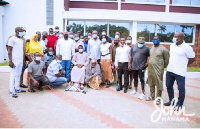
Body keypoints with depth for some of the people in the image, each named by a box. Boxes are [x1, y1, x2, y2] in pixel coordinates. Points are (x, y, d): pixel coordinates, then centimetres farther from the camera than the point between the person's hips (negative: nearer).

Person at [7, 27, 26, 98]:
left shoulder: (21, 40, 16)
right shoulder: (12, 39, -6)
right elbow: (9, 50, -10)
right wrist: (10, 61, -16)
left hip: (20, 60, 7)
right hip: (15, 60, -7)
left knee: (18, 75, 10)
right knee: (13, 75, -4)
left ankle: (17, 88, 19)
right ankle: (11, 91, 1)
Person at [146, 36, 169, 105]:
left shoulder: (163, 49, -10)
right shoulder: (151, 48, 10)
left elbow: (166, 59, -5)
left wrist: (163, 66, 4)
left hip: (158, 69, -6)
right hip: (150, 68, 7)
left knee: (159, 84, 1)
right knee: (151, 83, 14)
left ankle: (158, 98, 14)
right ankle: (152, 96, 28)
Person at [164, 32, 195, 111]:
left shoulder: (186, 47, -14)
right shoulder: (172, 45, 6)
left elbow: (192, 59, -5)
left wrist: (184, 65, 3)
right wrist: (172, 64, 13)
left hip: (180, 72, -7)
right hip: (169, 70, 7)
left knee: (181, 89, 6)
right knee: (169, 86, 17)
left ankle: (179, 104, 23)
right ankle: (171, 101, 35)